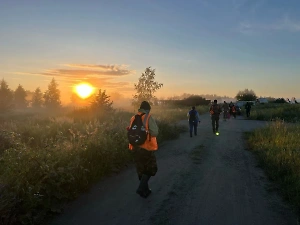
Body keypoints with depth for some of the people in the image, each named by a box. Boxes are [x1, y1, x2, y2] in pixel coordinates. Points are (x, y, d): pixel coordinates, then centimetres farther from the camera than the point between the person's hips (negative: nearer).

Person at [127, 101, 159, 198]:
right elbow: (155, 133, -18)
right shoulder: (149, 118, -13)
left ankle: (145, 189, 31)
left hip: (135, 148, 6)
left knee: (141, 170, 19)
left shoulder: (133, 118, 2)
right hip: (147, 148, -5)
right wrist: (148, 131, 1)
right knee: (150, 169, 12)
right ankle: (141, 188, 1)